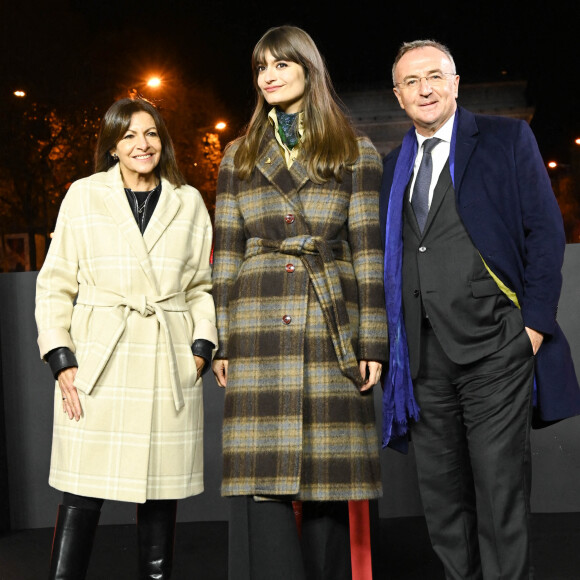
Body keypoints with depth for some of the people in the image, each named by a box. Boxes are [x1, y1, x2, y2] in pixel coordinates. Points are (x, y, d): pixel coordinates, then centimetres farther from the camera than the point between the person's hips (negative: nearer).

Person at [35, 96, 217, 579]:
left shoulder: (189, 203, 12)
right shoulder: (83, 196, 6)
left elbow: (203, 286, 14)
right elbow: (55, 285, 6)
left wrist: (202, 347, 1)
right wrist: (61, 358, -3)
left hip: (170, 366, 2)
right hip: (98, 364, -1)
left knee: (161, 494, 5)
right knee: (82, 495, -4)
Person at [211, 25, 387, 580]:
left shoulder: (356, 154, 7)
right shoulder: (239, 156, 14)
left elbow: (368, 250, 2)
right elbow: (226, 252, 11)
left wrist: (372, 342, -3)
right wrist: (221, 340, 5)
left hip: (330, 326, -1)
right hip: (260, 329, 1)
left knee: (325, 478, 2)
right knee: (260, 477, -6)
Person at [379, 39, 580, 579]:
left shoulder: (507, 139, 3)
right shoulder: (392, 166, 16)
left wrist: (534, 324, -9)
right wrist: (388, 341, 9)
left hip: (493, 349, -4)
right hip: (423, 356, 5)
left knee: (501, 490, -2)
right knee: (441, 495, 10)